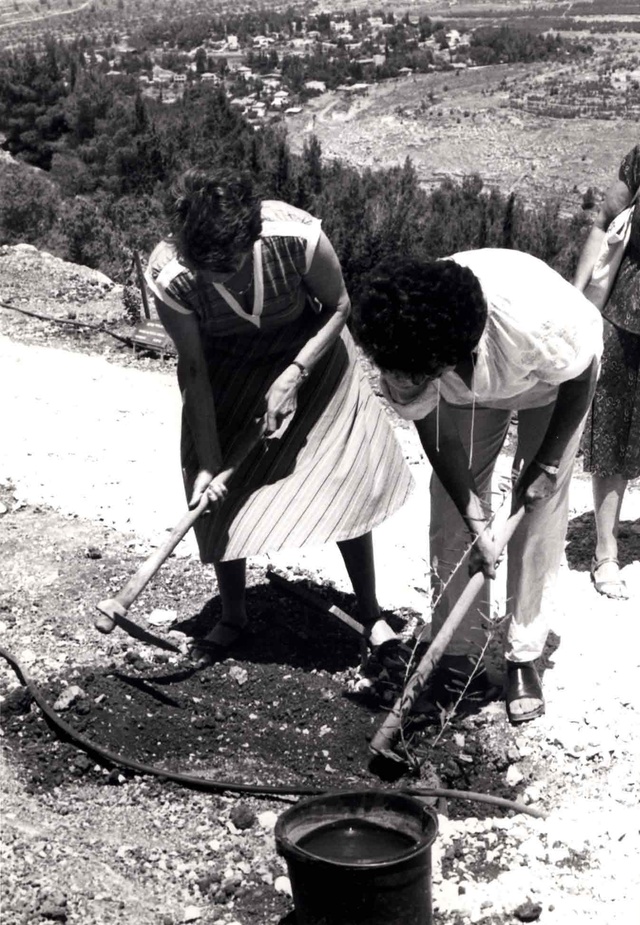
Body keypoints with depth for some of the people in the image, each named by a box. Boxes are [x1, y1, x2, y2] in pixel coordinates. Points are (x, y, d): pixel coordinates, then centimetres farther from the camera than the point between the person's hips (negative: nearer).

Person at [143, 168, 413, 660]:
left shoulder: (297, 237, -35)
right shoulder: (169, 277, -31)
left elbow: (338, 306, -14)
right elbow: (195, 371, -18)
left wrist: (294, 375, -24)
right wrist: (208, 464, -17)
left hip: (308, 353, 0)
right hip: (226, 374, 1)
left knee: (347, 480, -2)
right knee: (223, 495, 1)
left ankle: (371, 615, 18)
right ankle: (233, 616, 26)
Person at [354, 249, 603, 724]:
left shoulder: (537, 317, -46)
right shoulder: (405, 354, -35)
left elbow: (579, 378, -23)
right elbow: (438, 437, -19)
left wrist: (547, 463, -17)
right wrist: (476, 519, -23)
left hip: (555, 374, -3)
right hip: (473, 386, 3)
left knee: (539, 511, -6)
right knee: (451, 512, -3)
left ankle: (524, 658, 7)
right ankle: (456, 651, 11)